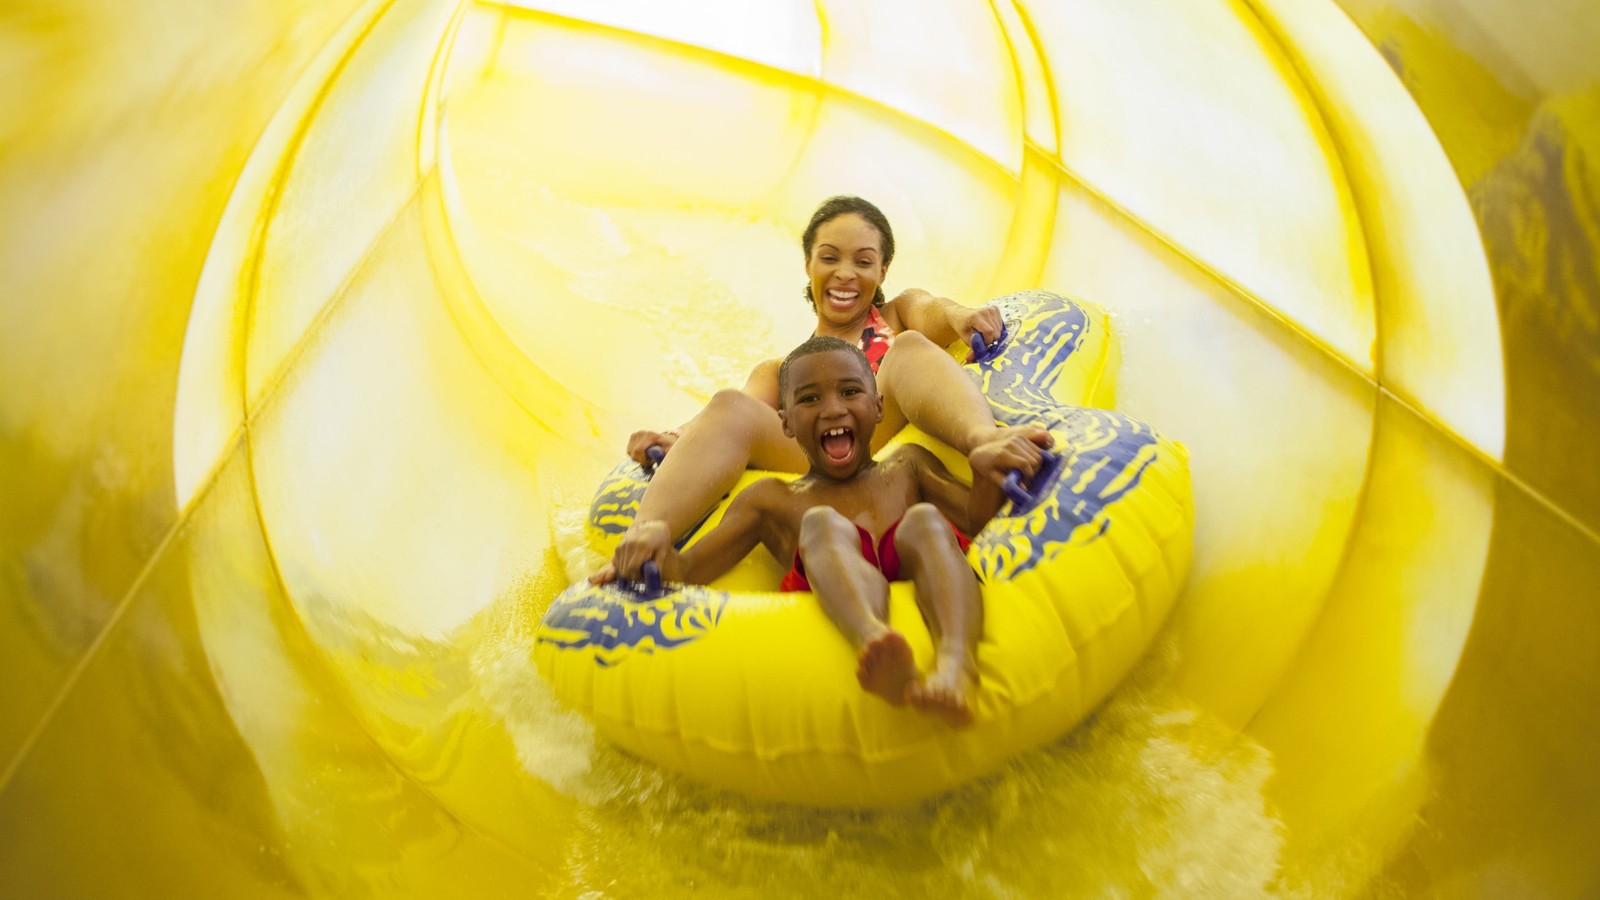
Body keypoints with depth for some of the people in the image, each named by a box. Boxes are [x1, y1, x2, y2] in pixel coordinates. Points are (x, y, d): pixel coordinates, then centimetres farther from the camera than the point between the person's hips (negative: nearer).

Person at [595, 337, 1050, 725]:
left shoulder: (906, 466, 30)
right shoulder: (771, 500, 26)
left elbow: (976, 518, 15)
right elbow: (685, 574, 16)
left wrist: (986, 470, -7)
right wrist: (655, 534, -6)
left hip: (926, 601, 1)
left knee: (924, 520, -26)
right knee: (822, 524, -26)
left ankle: (954, 664, -57)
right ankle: (877, 649, -59)